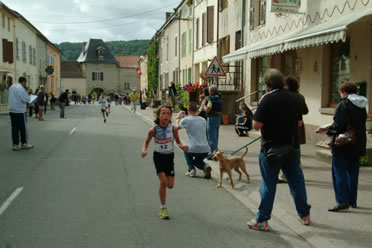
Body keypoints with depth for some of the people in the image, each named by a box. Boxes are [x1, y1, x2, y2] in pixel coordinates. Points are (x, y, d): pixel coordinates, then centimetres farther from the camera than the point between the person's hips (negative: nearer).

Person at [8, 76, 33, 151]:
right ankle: (24, 144, 12)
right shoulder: (21, 88, -16)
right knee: (23, 128, 4)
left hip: (12, 110, 8)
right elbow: (26, 99, -22)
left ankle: (15, 144, 9)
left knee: (14, 128, 8)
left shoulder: (12, 87, 12)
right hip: (20, 111, -8)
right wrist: (29, 97, 1)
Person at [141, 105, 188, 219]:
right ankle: (163, 208, 3)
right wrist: (144, 150, -17)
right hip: (158, 156, -2)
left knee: (170, 185, 1)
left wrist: (182, 147, -19)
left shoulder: (173, 129, -11)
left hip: (169, 157, 2)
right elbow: (146, 142, 3)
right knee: (163, 182, -13)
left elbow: (178, 141, 2)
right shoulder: (153, 130, -12)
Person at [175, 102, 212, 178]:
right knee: (197, 161, 34)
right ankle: (205, 166, 0)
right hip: (205, 150, 4)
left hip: (194, 150, -4)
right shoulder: (203, 120, 10)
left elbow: (177, 127, 16)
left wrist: (178, 117, 34)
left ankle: (191, 169, 14)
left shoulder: (185, 120, -4)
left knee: (186, 150, 32)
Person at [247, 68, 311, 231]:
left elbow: (256, 125, -17)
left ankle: (262, 220, 10)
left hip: (271, 148, -5)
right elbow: (299, 122, 10)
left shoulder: (267, 99, -15)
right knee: (296, 181, 17)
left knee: (269, 184, 3)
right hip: (292, 146, 5)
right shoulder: (294, 98, 3)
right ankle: (304, 215, 29)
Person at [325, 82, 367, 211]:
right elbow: (361, 124, 14)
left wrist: (327, 131, -5)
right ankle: (352, 200, 23)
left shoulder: (343, 104, -14)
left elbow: (338, 124, -21)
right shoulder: (362, 106, 10)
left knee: (339, 172, -1)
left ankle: (342, 201, -4)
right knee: (353, 172, 15)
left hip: (343, 144, -8)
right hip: (358, 145, 8)